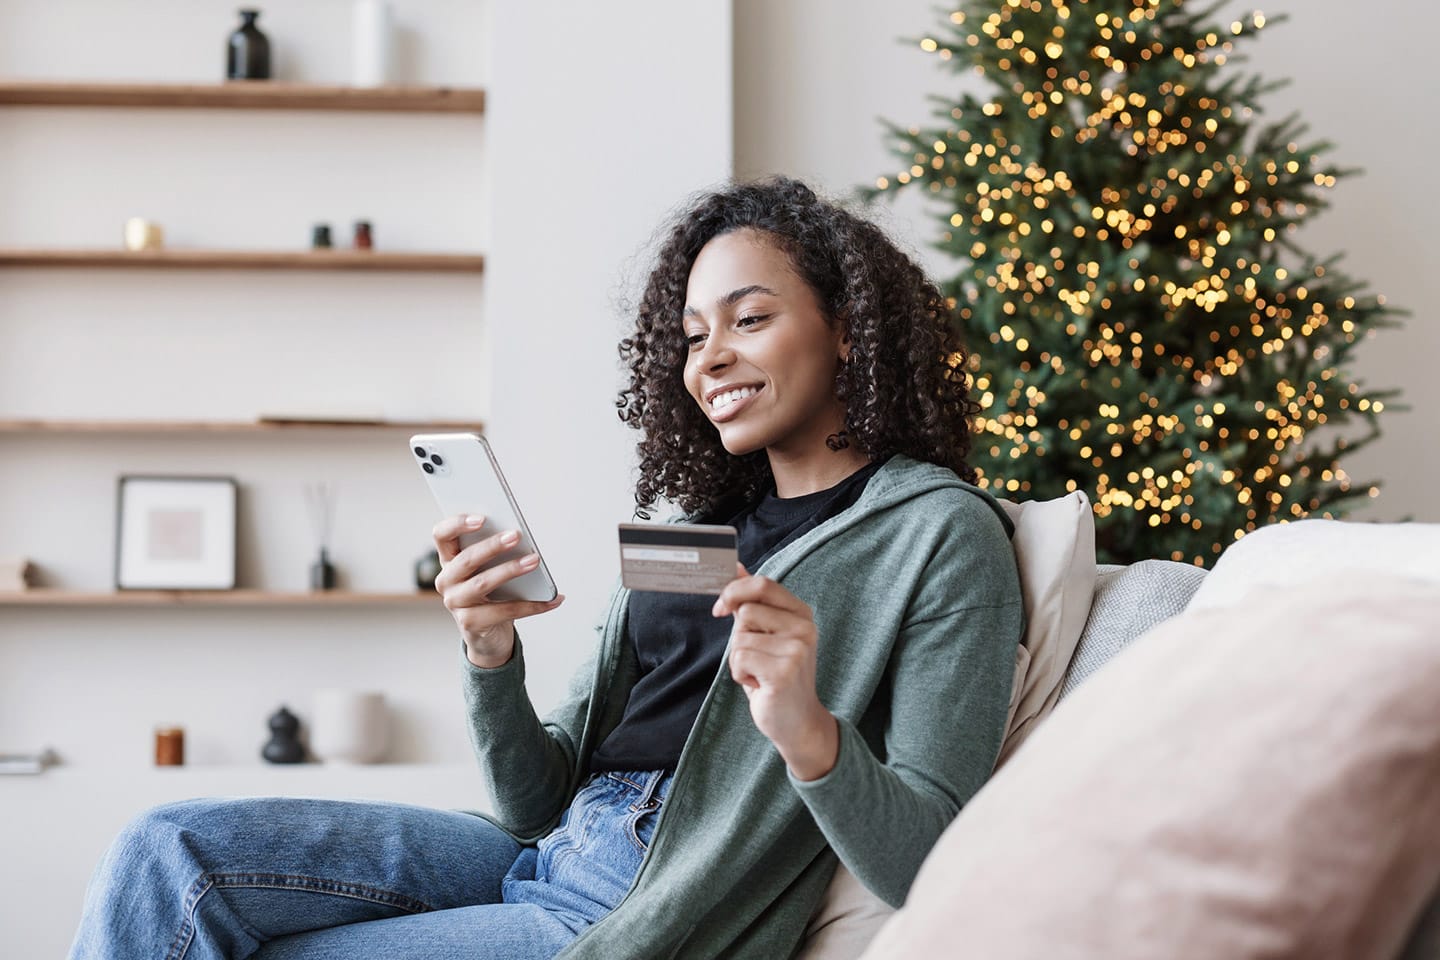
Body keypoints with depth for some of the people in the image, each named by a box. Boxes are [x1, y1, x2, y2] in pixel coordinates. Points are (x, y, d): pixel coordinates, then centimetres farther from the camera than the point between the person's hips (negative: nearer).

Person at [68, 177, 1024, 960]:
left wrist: (811, 735, -31)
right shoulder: (695, 529, 17)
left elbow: (931, 874, -12)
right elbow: (541, 798, 11)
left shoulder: (942, 535, -4)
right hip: (548, 853, 7)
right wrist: (491, 657, -9)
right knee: (172, 853, -10)